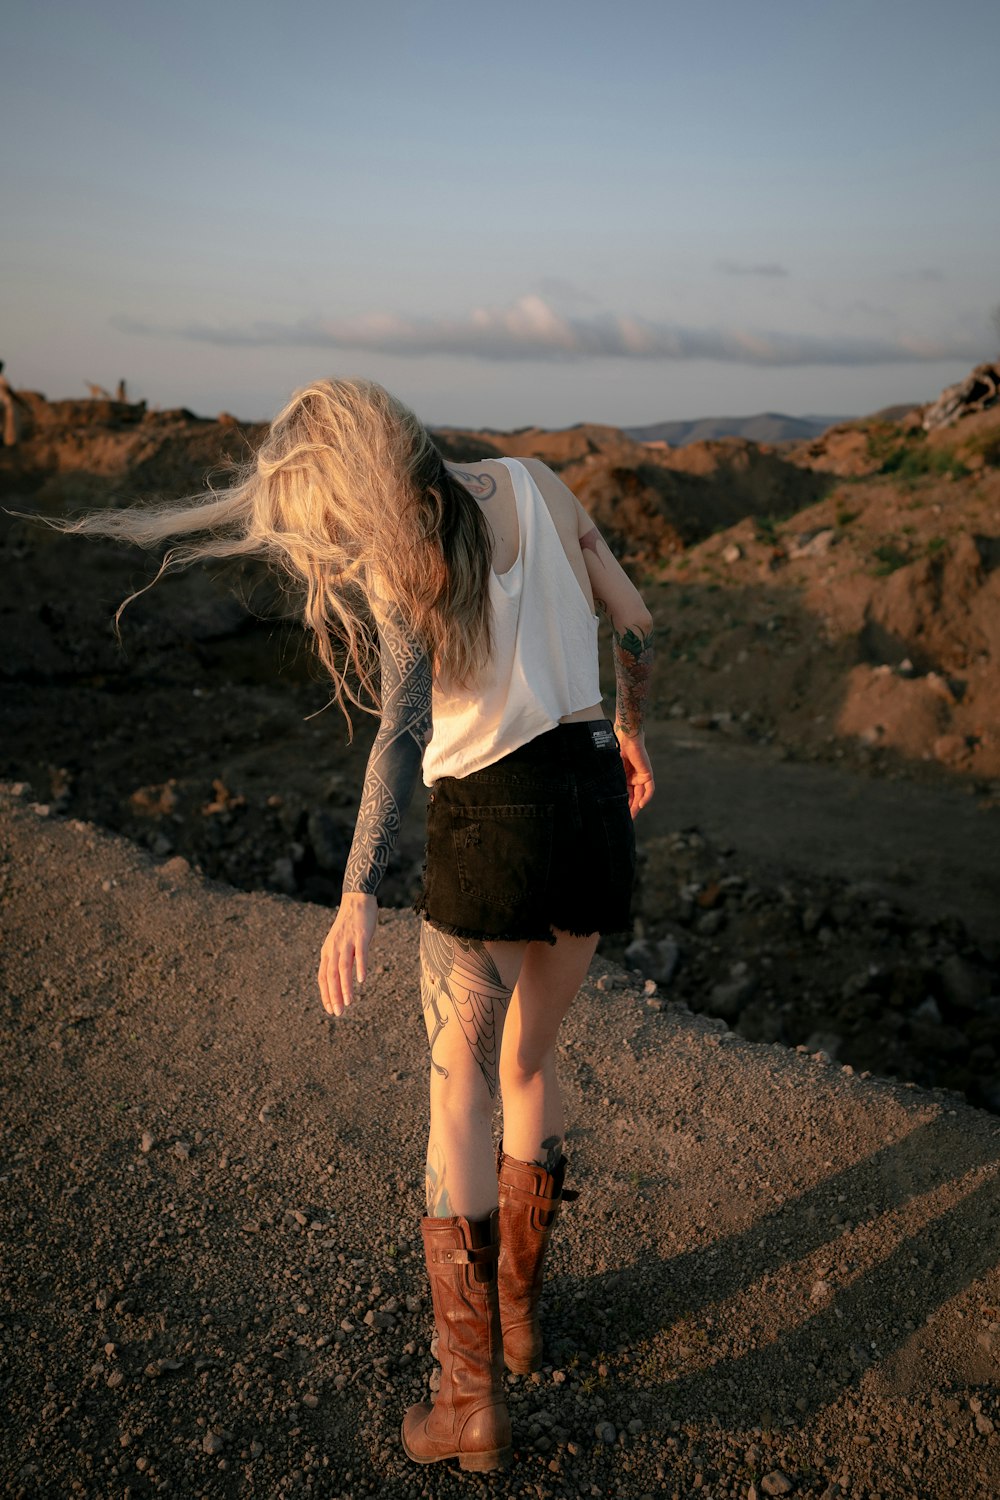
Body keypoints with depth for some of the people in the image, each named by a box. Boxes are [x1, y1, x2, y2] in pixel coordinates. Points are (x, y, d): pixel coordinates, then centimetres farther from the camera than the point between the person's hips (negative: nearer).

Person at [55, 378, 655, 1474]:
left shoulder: (391, 561, -10)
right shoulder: (533, 484, 6)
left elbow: (406, 729, -25)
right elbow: (636, 625, 12)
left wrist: (356, 901, -29)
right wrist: (630, 731, 28)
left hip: (491, 825, -6)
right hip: (595, 807, 6)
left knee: (458, 1102, 7)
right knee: (527, 1067, 23)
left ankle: (470, 1401, 12)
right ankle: (516, 1310, 37)